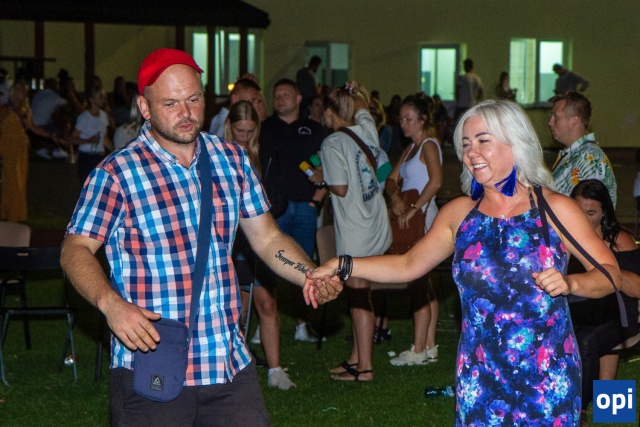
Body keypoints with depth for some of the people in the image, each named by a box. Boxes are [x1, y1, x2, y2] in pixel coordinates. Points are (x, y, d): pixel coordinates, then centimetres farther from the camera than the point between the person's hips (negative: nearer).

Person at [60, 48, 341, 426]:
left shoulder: (233, 160, 9)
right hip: (150, 370, -4)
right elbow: (76, 250, -5)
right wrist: (111, 303, -23)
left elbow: (268, 238, 14)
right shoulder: (116, 173, -6)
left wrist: (312, 276, -3)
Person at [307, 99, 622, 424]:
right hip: (479, 377, 3)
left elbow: (610, 273, -4)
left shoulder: (554, 210, -5)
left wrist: (569, 283, -23)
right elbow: (409, 265, 15)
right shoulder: (459, 214, 7)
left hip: (547, 377, -3)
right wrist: (342, 266, 8)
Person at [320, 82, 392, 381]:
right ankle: (356, 357, 21)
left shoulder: (332, 144, -15)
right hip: (375, 224, 7)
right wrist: (355, 92, 13)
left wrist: (322, 179, 1)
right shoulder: (366, 129, 5)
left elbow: (341, 188, -15)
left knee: (358, 295, -3)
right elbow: (364, 107, 28)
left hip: (354, 229, -7)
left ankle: (365, 367, 1)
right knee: (360, 292, 14)